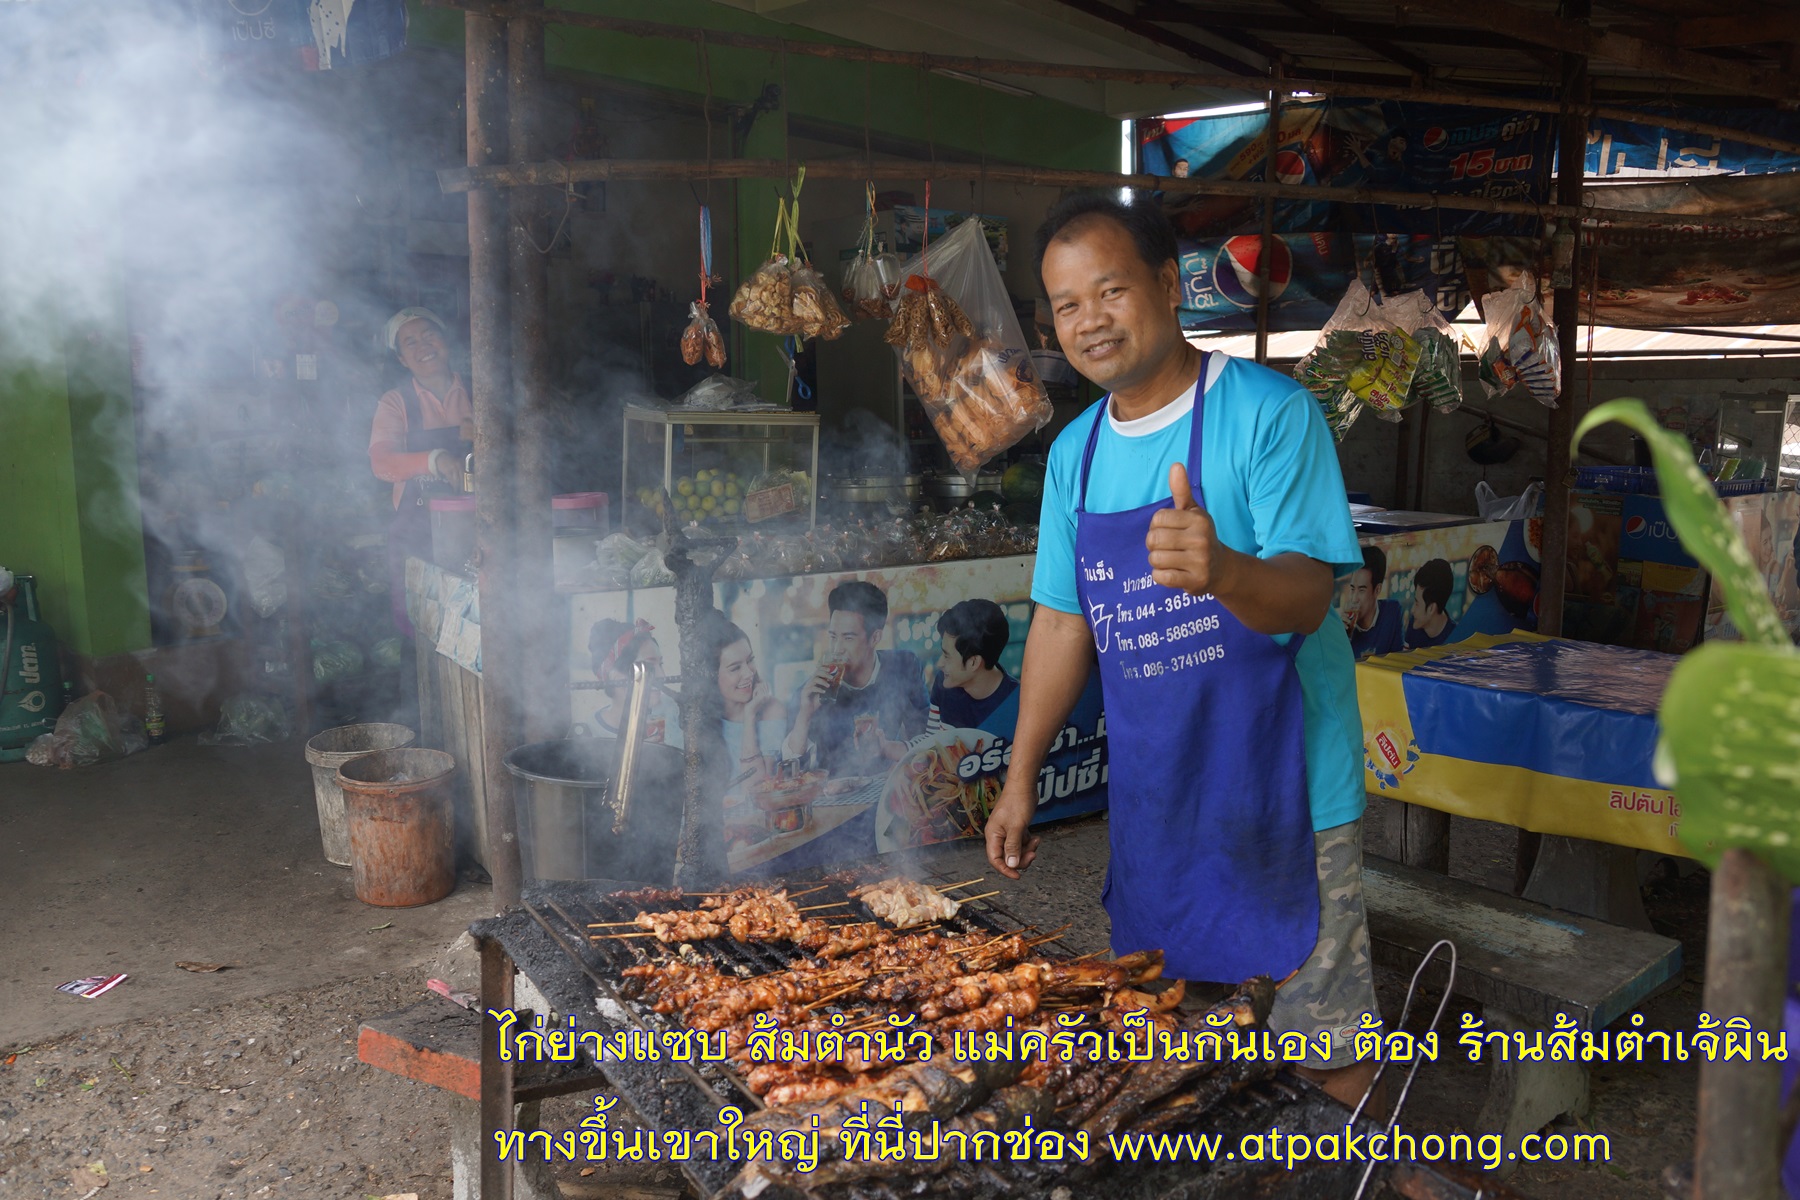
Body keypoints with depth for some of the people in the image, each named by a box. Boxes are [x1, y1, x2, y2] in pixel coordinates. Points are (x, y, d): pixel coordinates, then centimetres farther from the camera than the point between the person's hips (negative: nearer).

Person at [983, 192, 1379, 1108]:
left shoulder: (1270, 413, -14)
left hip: (1280, 787, -6)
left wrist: (1225, 572, -44)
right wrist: (1020, 779, 9)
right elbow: (1064, 622, 10)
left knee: (1322, 1046, 5)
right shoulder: (1074, 453, 5)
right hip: (1150, 794, 6)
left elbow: (1308, 595, -21)